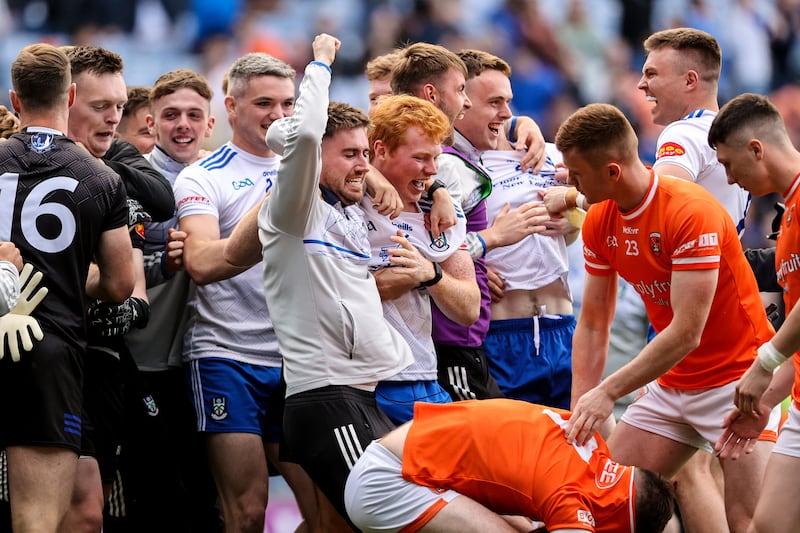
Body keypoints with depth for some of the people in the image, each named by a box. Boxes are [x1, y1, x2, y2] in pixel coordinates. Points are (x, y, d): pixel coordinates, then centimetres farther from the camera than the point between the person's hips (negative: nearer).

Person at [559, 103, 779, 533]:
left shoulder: (691, 211, -25)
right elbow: (592, 325, 4)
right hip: (671, 383, 7)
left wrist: (607, 391, -25)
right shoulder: (599, 222, -1)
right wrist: (580, 415, -5)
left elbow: (686, 332, -27)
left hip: (737, 378, -7)